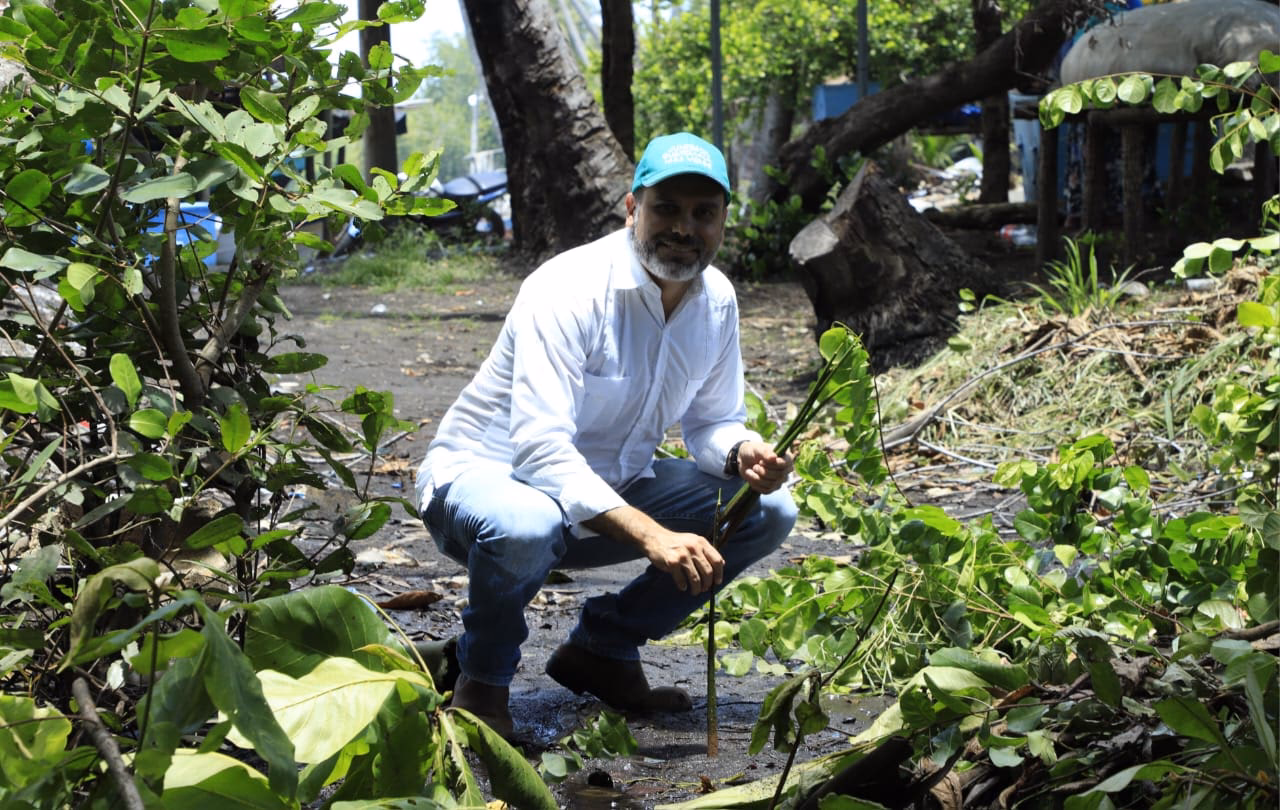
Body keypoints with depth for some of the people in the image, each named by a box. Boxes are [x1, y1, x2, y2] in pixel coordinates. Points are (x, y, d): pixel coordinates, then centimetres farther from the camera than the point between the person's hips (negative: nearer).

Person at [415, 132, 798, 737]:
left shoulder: (716, 300, -3)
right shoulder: (569, 290, -26)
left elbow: (712, 422, 7)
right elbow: (541, 451, -34)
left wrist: (744, 454, -19)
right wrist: (652, 536, -43)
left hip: (608, 489, 7)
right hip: (484, 476, -7)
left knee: (769, 509, -6)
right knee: (527, 527, -42)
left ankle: (603, 647, 6)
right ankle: (483, 680, -9)